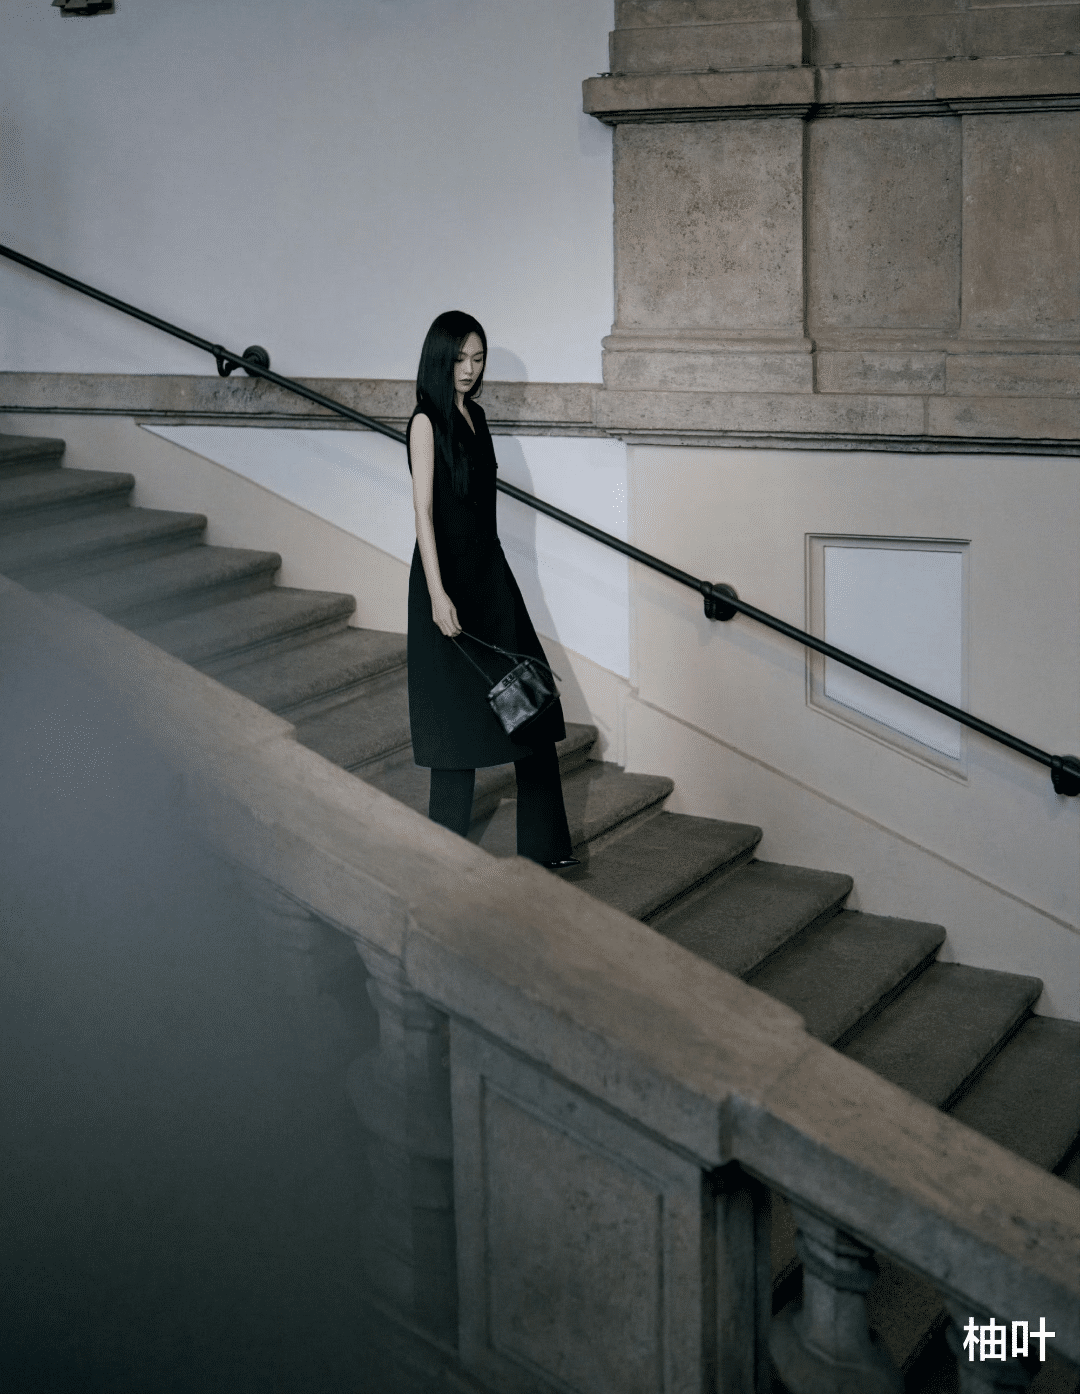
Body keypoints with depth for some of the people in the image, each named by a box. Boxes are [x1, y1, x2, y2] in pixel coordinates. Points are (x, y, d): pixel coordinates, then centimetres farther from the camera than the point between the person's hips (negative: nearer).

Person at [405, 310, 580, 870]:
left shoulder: (474, 414, 13)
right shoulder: (427, 419, -10)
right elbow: (423, 510, -16)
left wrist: (491, 568, 18)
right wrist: (437, 594, -23)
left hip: (489, 569, 8)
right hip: (449, 570, -8)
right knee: (459, 712, -2)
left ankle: (543, 845, 16)